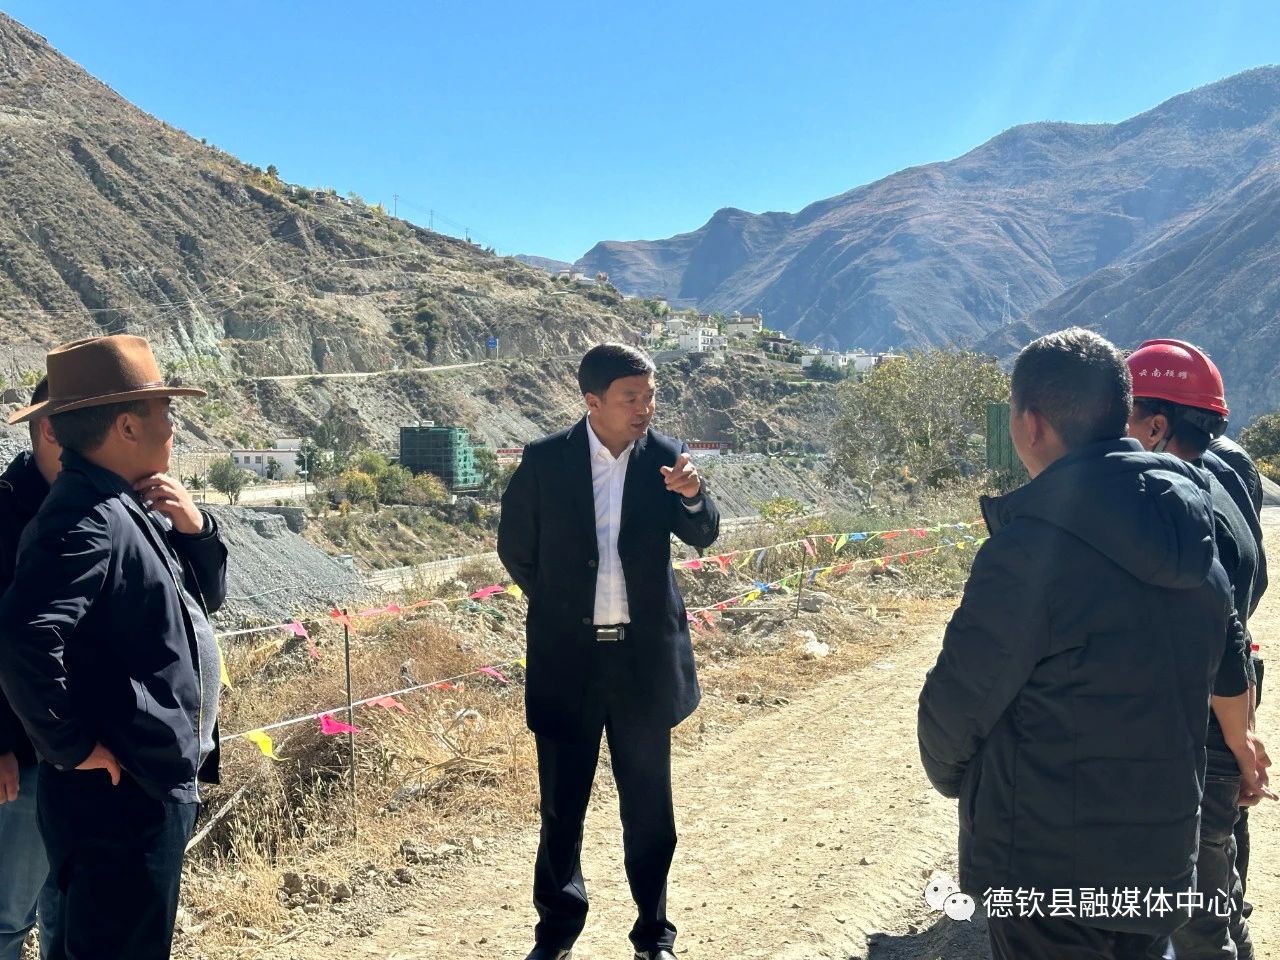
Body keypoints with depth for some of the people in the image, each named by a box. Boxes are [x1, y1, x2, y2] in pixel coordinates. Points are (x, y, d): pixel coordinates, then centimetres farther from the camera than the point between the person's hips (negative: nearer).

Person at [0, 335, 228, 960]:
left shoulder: (131, 510, 9)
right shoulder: (86, 518, -21)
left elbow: (206, 597, 17)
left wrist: (195, 528, -2)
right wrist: (71, 747, -22)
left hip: (158, 785, 10)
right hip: (118, 793, -10)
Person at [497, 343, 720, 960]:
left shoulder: (664, 457, -4)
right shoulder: (545, 461, -7)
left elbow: (702, 537, -11)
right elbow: (515, 546, 6)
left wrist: (692, 497, -31)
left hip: (645, 657, 1)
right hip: (567, 658, 0)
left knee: (648, 805, 12)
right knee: (561, 805, 12)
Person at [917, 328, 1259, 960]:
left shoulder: (1027, 548, -24)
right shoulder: (1196, 537, 0)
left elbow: (954, 706, -17)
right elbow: (1230, 677, 14)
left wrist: (950, 777, 4)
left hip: (1049, 875, -7)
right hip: (1164, 866, 7)